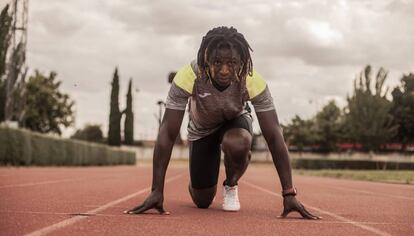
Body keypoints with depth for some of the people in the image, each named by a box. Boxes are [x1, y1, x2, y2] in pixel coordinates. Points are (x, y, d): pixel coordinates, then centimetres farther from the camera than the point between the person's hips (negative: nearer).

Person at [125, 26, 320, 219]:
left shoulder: (253, 81, -34)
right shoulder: (188, 76, -37)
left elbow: (274, 136, -32)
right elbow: (167, 134, -35)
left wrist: (289, 194, -37)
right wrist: (157, 191, -38)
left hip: (236, 121, 0)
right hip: (201, 129, 1)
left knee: (237, 145, -37)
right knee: (202, 201, 0)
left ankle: (231, 185, -2)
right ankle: (198, 183, 39)